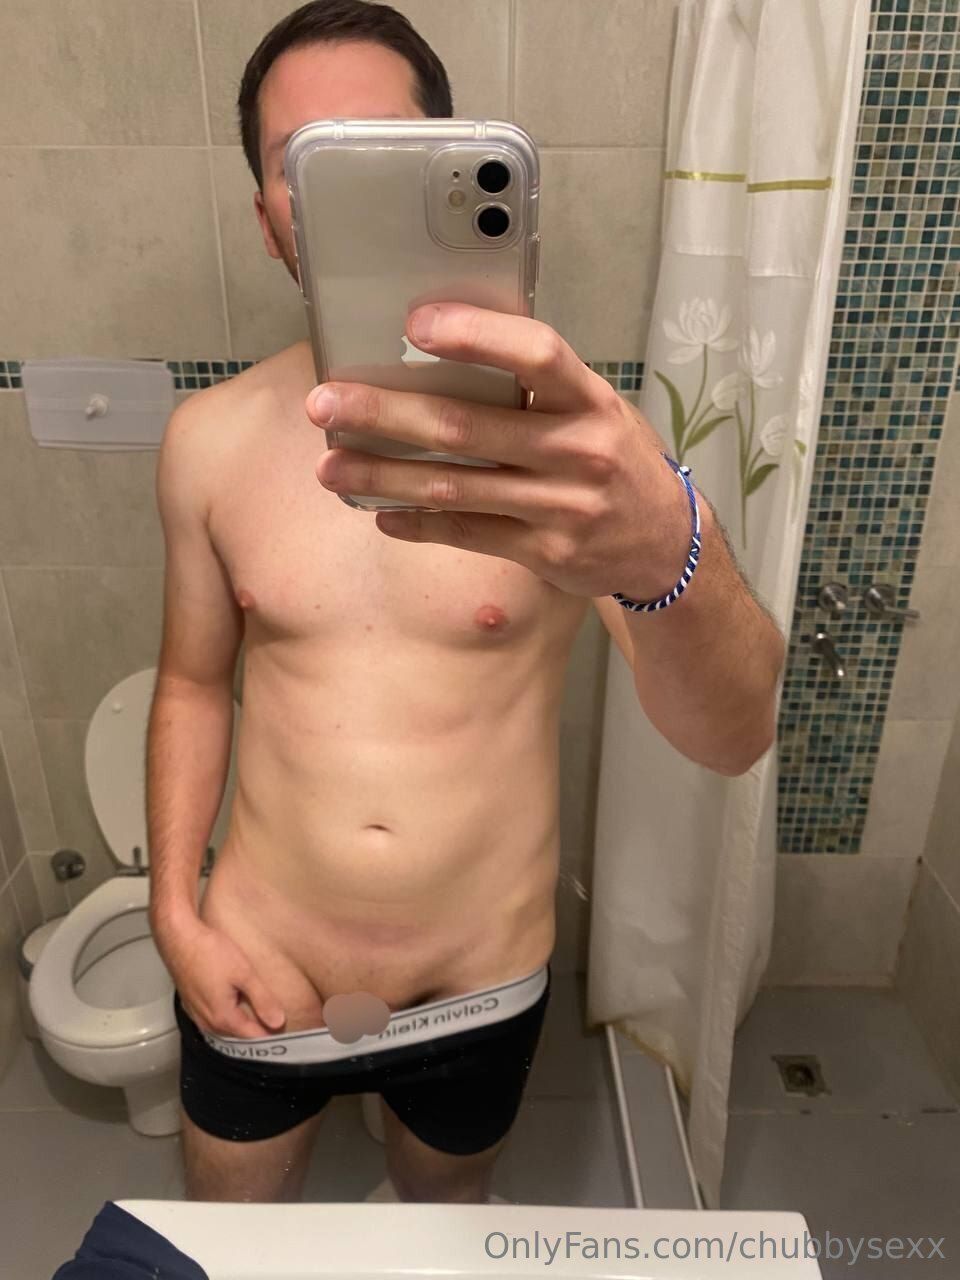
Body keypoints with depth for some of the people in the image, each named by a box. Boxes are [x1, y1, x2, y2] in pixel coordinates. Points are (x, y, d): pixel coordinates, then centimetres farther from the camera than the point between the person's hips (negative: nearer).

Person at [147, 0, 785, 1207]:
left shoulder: (566, 428, -16)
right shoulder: (210, 441, -8)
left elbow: (732, 737, -28)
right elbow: (192, 684, 4)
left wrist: (662, 551, -49)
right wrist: (174, 912, -4)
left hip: (482, 987, -1)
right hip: (255, 978, 2)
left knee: (445, 1212, 29)